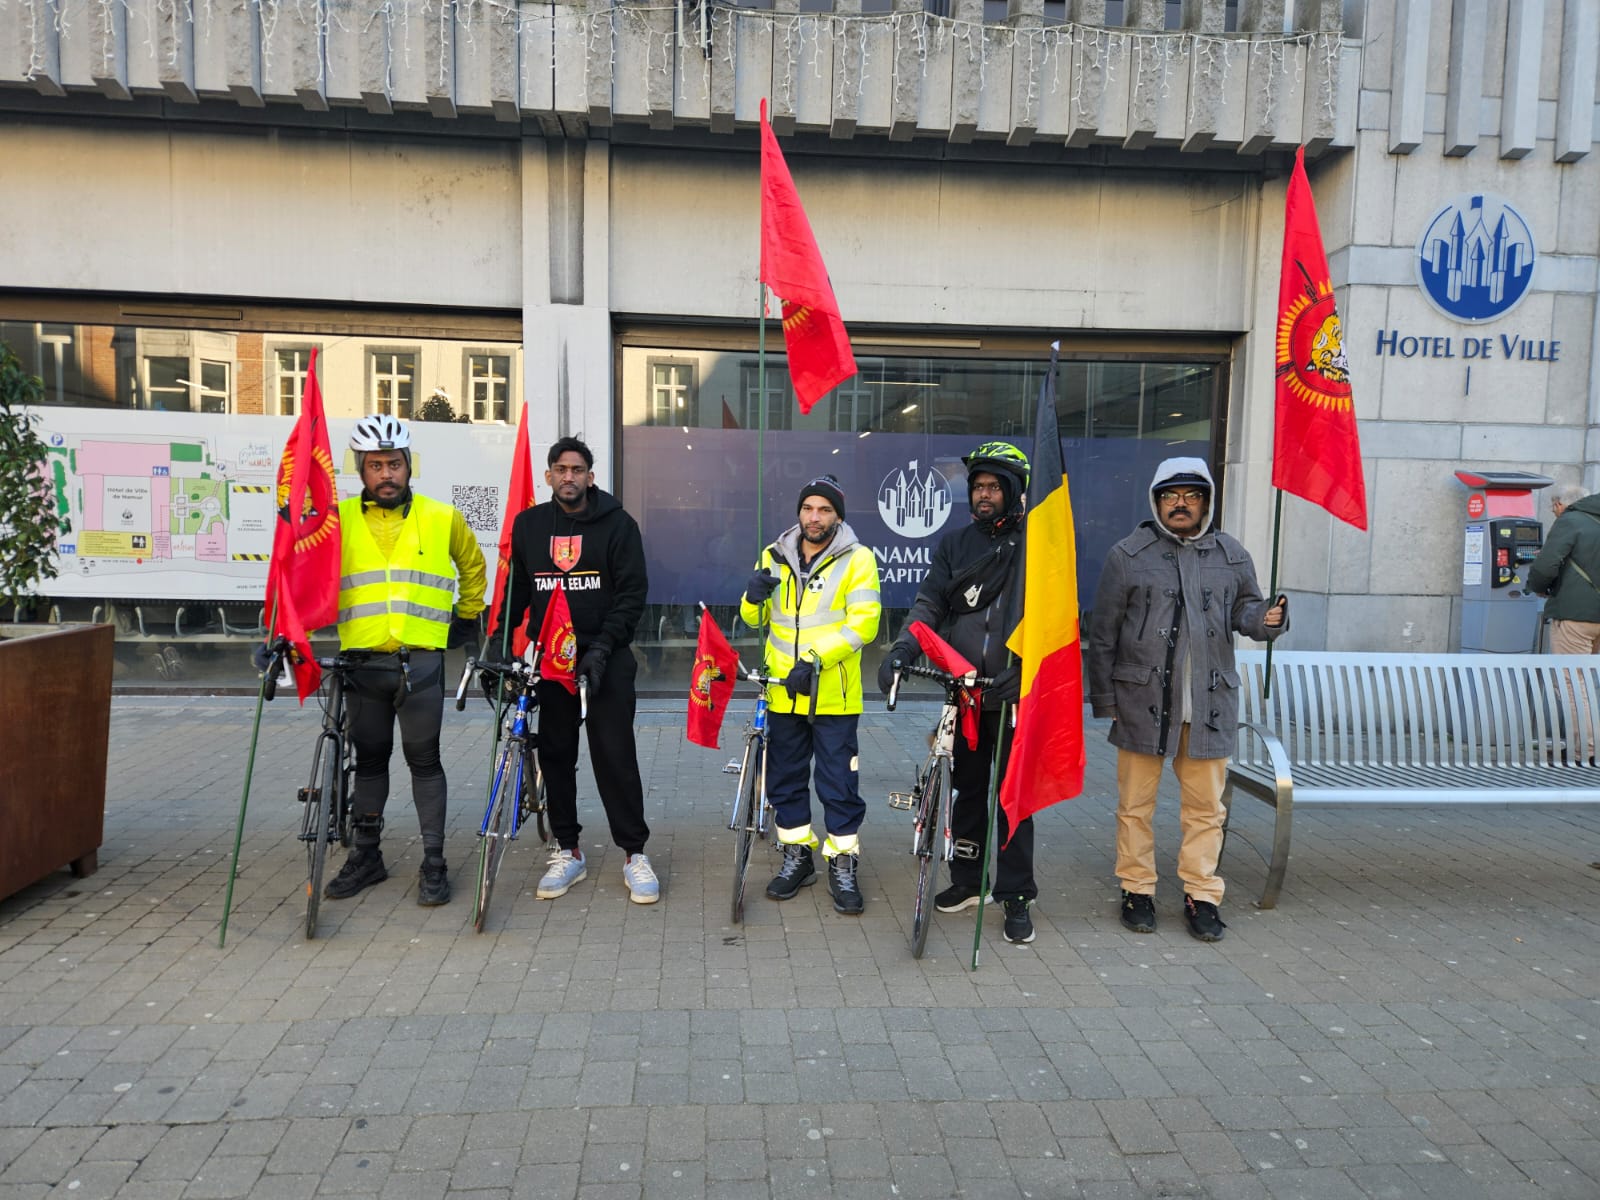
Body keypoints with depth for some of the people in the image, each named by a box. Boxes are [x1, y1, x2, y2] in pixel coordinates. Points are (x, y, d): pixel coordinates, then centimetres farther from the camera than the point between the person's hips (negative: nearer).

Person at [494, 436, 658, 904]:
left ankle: (634, 853, 7)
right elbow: (515, 591, 14)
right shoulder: (527, 524, 8)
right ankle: (567, 852, 19)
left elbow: (632, 591, -7)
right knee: (556, 755, 7)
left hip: (605, 658, -3)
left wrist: (602, 647, -16)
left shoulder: (617, 523, -2)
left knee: (615, 754, -4)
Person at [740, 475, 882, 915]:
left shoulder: (857, 560, -5)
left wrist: (816, 660, -24)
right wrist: (754, 596, -9)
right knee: (785, 781, 14)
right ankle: (797, 856, 30)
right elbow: (755, 619, 15)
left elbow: (863, 623, -14)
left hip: (834, 695, -4)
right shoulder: (775, 557, 8)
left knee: (839, 785, 3)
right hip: (783, 694, 5)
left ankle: (843, 865, 18)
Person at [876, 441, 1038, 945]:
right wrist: (902, 650, -15)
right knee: (968, 788, 15)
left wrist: (1024, 668, -19)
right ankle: (967, 881, 29)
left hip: (1016, 692, -4)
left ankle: (1016, 895, 14)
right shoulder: (955, 543, 8)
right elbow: (929, 604, 2)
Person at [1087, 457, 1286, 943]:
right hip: (1143, 701, -2)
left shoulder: (1232, 556, 9)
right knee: (1136, 803, 7)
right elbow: (1103, 632, 2)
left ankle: (1202, 895, 22)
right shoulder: (1128, 555, 0)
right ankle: (1138, 890, 21)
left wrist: (1266, 617, -10)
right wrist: (1104, 698, -1)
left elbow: (1244, 610, 16)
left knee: (1205, 806, 9)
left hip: (1210, 704, 2)